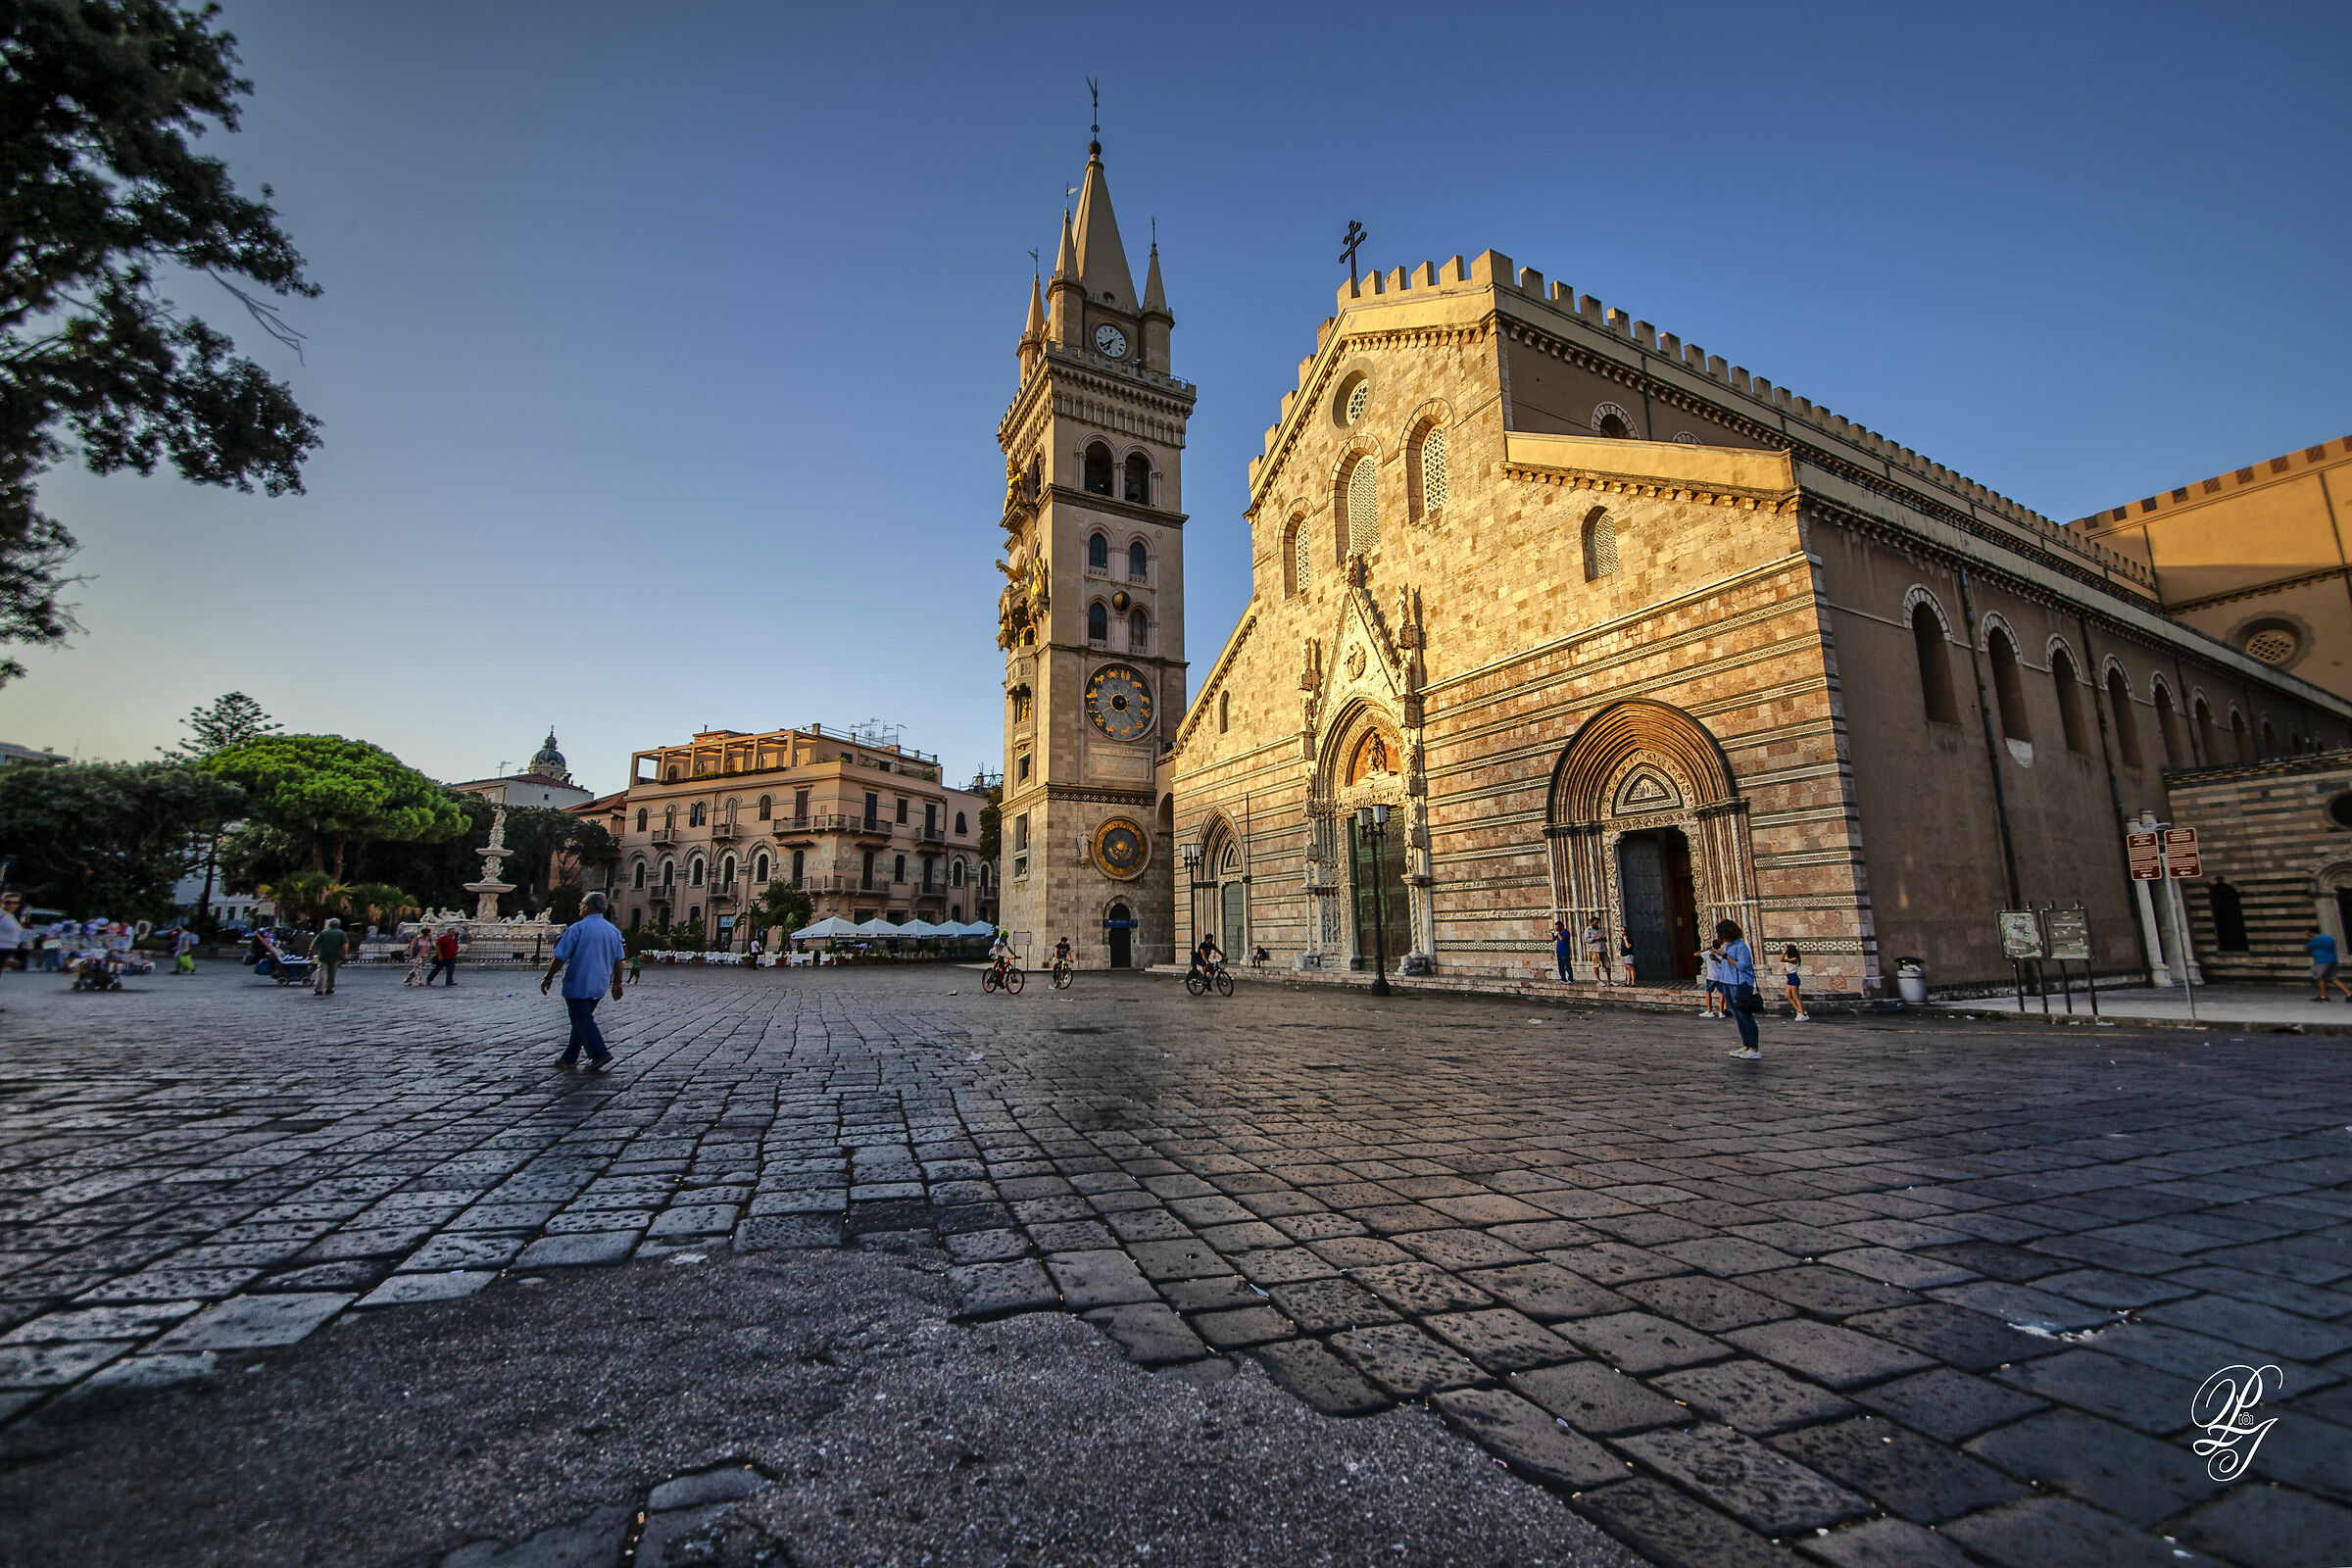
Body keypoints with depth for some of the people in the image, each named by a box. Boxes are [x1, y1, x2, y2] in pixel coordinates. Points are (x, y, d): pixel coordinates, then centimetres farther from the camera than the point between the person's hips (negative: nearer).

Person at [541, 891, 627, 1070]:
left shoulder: (577, 928, -12)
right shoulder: (613, 930, 8)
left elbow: (560, 957, -11)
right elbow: (618, 960, 12)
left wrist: (548, 977, 0)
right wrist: (617, 983, 18)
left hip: (577, 985, -7)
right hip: (599, 986, 7)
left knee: (582, 1020, -5)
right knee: (582, 1019, 15)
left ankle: (600, 1053, -15)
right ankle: (569, 1058, 22)